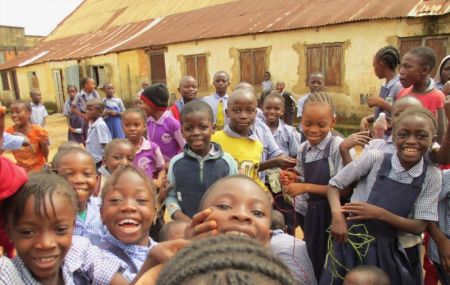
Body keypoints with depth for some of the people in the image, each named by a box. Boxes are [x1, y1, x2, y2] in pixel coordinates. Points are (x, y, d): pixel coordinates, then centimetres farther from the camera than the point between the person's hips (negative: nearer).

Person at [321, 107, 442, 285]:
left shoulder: (432, 176, -6)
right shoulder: (374, 158, -11)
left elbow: (419, 226, -6)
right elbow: (334, 184, -4)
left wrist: (380, 214, -20)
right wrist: (338, 216, -20)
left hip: (386, 250, 1)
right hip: (352, 242, -1)